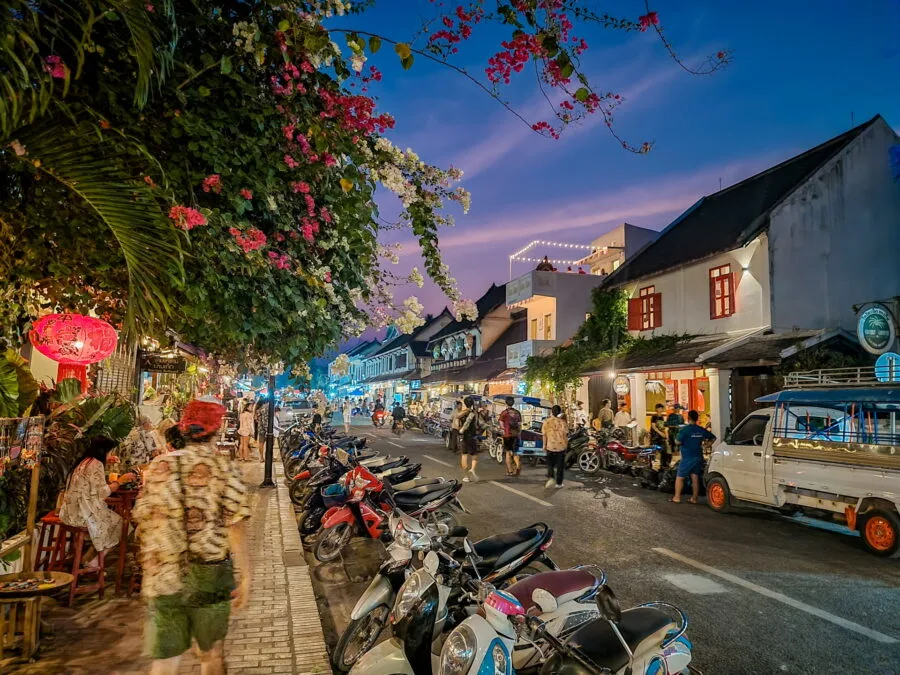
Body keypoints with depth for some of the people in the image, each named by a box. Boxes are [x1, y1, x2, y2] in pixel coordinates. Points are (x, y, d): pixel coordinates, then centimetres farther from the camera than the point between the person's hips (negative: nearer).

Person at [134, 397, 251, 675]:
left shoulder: (158, 466, -1)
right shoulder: (225, 468, -11)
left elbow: (145, 522, 4)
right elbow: (236, 528, -14)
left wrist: (152, 570, 18)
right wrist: (246, 577, -6)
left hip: (163, 577, 2)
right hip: (211, 576, -2)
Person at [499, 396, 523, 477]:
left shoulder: (504, 412, -5)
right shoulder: (517, 413, 8)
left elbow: (501, 425, -7)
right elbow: (520, 425, 10)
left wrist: (503, 431, 4)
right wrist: (519, 434, 15)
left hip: (507, 435, -3)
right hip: (515, 435, 4)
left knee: (508, 453, 6)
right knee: (514, 452, 13)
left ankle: (510, 471, 7)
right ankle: (518, 466, -10)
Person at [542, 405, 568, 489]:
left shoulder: (546, 422, -5)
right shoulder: (562, 422, -6)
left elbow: (544, 435, -2)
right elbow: (566, 434, -2)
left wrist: (544, 445, 8)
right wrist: (566, 444, 11)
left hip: (550, 446, 0)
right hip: (561, 446, 0)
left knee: (550, 463, 14)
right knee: (560, 465, 10)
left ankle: (551, 477, -9)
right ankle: (559, 483, 13)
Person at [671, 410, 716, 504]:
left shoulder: (685, 429, -13)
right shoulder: (702, 430, 5)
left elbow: (678, 442, -17)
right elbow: (713, 438, 13)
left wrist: (676, 438, 3)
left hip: (687, 458, -6)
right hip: (698, 457, 6)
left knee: (679, 478, 2)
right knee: (695, 478, 10)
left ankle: (677, 498, 1)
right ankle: (694, 498, 13)